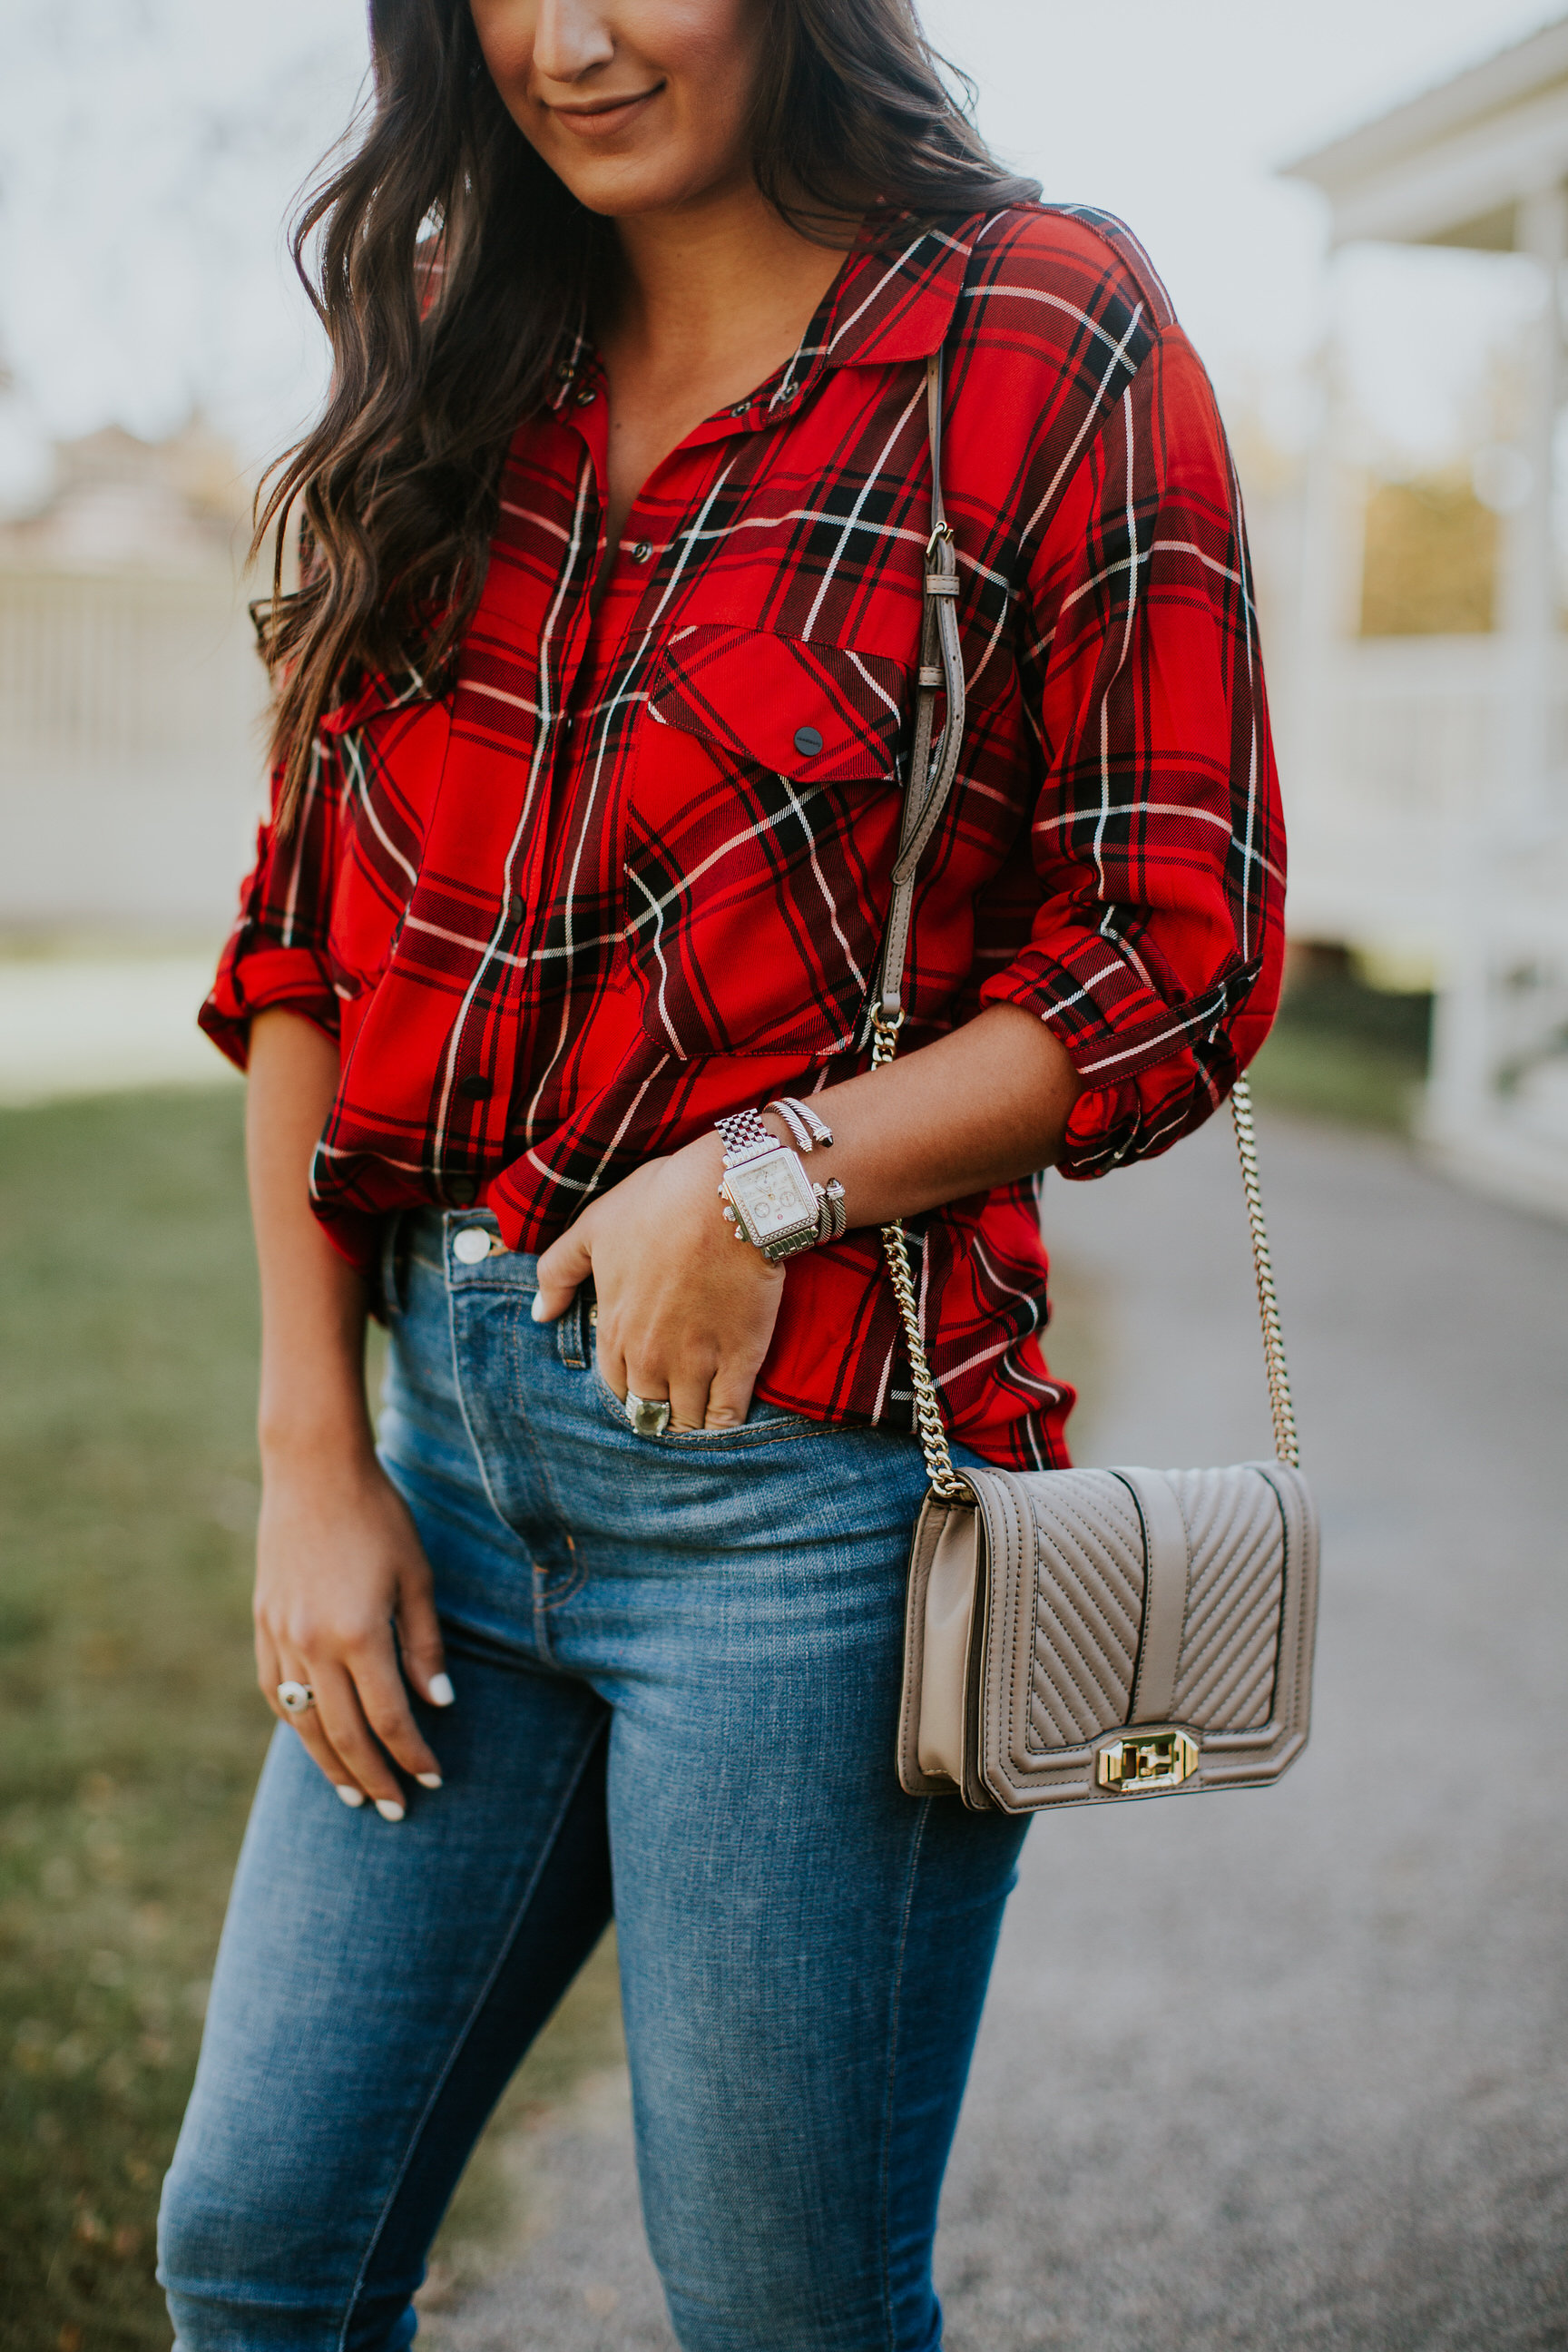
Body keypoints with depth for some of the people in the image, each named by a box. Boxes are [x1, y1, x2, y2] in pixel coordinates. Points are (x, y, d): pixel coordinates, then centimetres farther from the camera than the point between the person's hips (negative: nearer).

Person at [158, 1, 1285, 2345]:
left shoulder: (1041, 333, -6)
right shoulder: (459, 381, 9)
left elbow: (1182, 948, -6)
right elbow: (307, 942, 8)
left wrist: (769, 1178, -17)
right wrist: (311, 1458, 2)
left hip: (805, 1467, -5)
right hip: (454, 1436, 5)